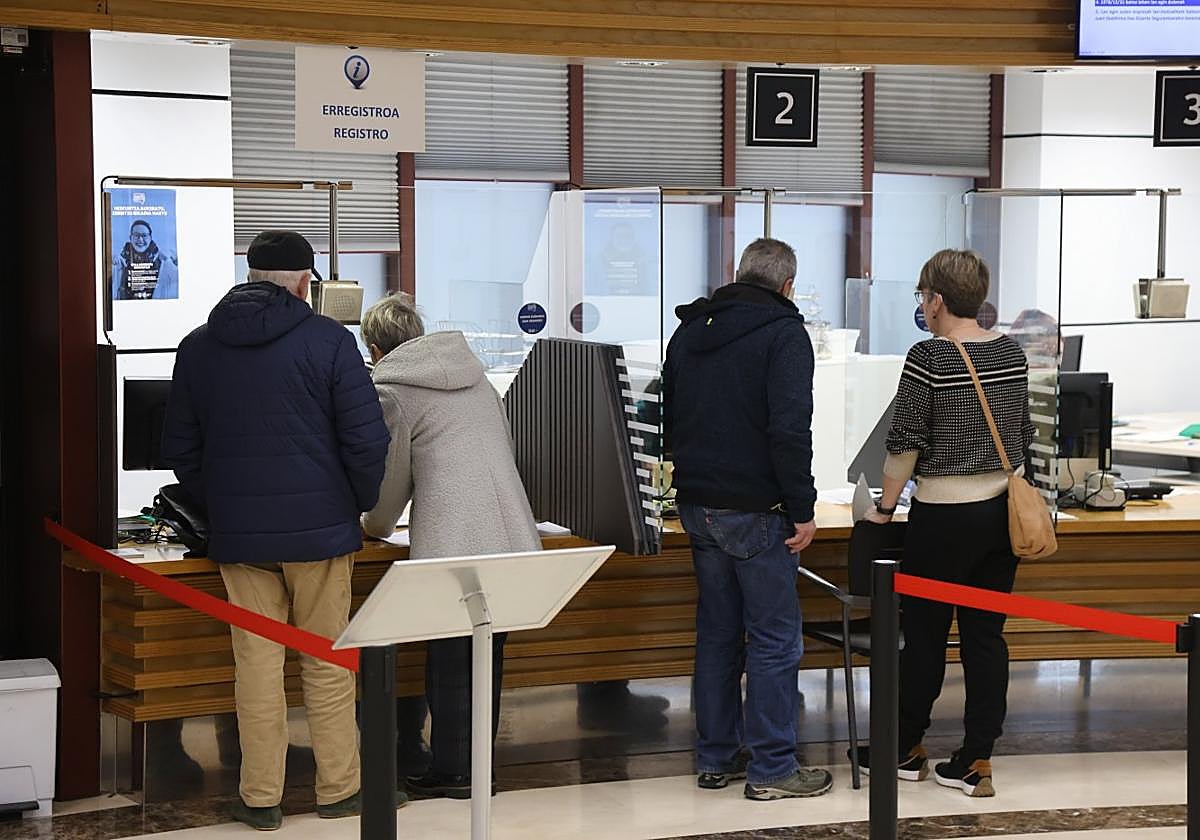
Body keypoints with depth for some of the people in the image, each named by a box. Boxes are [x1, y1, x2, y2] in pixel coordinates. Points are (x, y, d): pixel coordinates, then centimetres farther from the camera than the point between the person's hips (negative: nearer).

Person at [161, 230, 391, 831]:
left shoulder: (198, 347, 6)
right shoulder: (328, 340, -6)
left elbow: (180, 449, 10)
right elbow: (367, 438, -9)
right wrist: (362, 502, 7)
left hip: (238, 532, 3)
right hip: (319, 529, -3)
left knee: (256, 664, 7)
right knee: (328, 663, 7)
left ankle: (260, 797, 10)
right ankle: (338, 789, 14)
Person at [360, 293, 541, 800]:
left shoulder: (390, 392, -2)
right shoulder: (474, 375, 18)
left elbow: (391, 476, 3)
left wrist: (374, 526, 24)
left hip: (452, 548, -6)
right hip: (511, 541, 6)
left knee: (449, 661, 4)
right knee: (486, 658, 14)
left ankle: (453, 771, 10)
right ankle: (478, 765, 21)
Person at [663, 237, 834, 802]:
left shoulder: (689, 331, 12)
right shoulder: (783, 332, -11)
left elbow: (666, 416, 18)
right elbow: (790, 429, -20)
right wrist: (802, 509, -15)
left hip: (697, 505, 7)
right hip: (755, 511, -7)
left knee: (717, 632, 15)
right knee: (774, 638, 0)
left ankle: (715, 758, 19)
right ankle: (772, 767, 3)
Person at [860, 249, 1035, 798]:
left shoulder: (928, 357, -14)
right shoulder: (1011, 352, 5)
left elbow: (905, 443, -13)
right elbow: (1024, 434, 14)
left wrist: (885, 507, -3)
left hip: (945, 516, -6)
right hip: (1005, 509, 6)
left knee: (924, 634, 8)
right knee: (986, 634, 8)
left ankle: (907, 750, 21)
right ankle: (976, 762, 10)